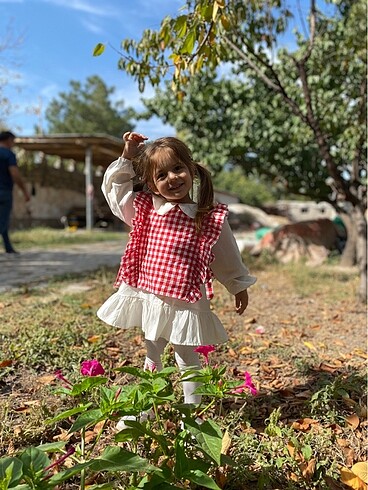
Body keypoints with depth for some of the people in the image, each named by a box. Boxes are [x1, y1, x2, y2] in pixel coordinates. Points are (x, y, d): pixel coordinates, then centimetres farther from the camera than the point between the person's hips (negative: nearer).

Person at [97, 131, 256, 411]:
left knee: (187, 356, 10)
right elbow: (113, 186, 10)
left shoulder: (209, 218, -8)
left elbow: (226, 255, 4)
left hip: (186, 302, -4)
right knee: (152, 356, 21)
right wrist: (126, 158, -1)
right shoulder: (145, 210, 0)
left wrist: (239, 286, 12)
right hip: (150, 298, 4)